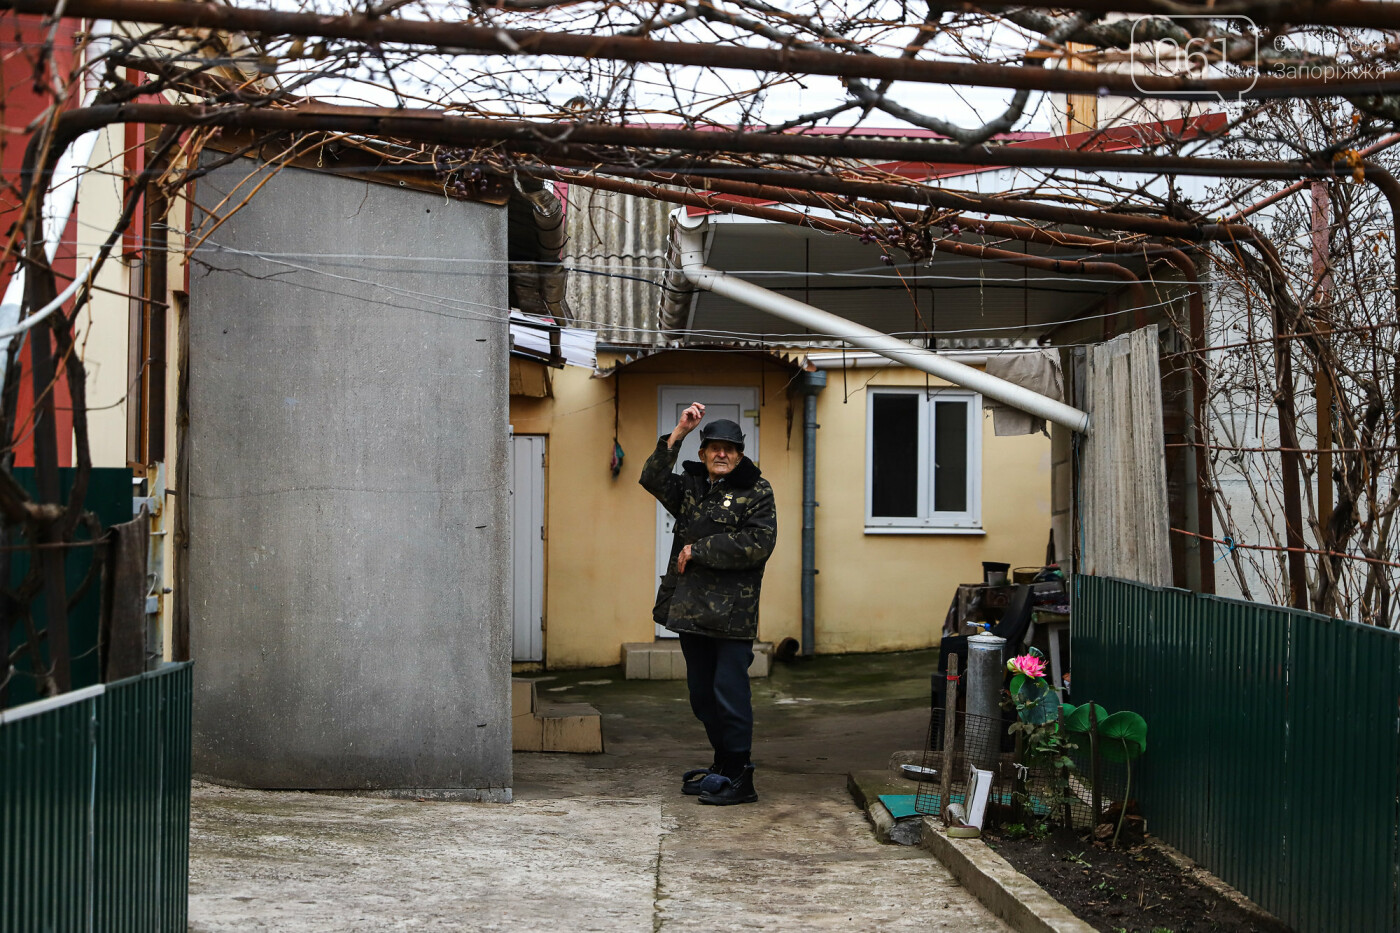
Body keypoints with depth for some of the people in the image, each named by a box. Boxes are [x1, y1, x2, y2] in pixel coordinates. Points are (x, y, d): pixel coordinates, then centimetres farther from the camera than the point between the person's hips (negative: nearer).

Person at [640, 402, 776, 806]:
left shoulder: (756, 492, 0)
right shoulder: (690, 487, 15)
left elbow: (758, 542, -13)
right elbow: (653, 479, -3)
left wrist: (698, 550, -12)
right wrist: (678, 433, -12)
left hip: (732, 612, -6)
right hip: (691, 607, 6)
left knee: (729, 693, -8)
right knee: (702, 693, 13)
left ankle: (739, 778, -1)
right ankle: (722, 764, 26)